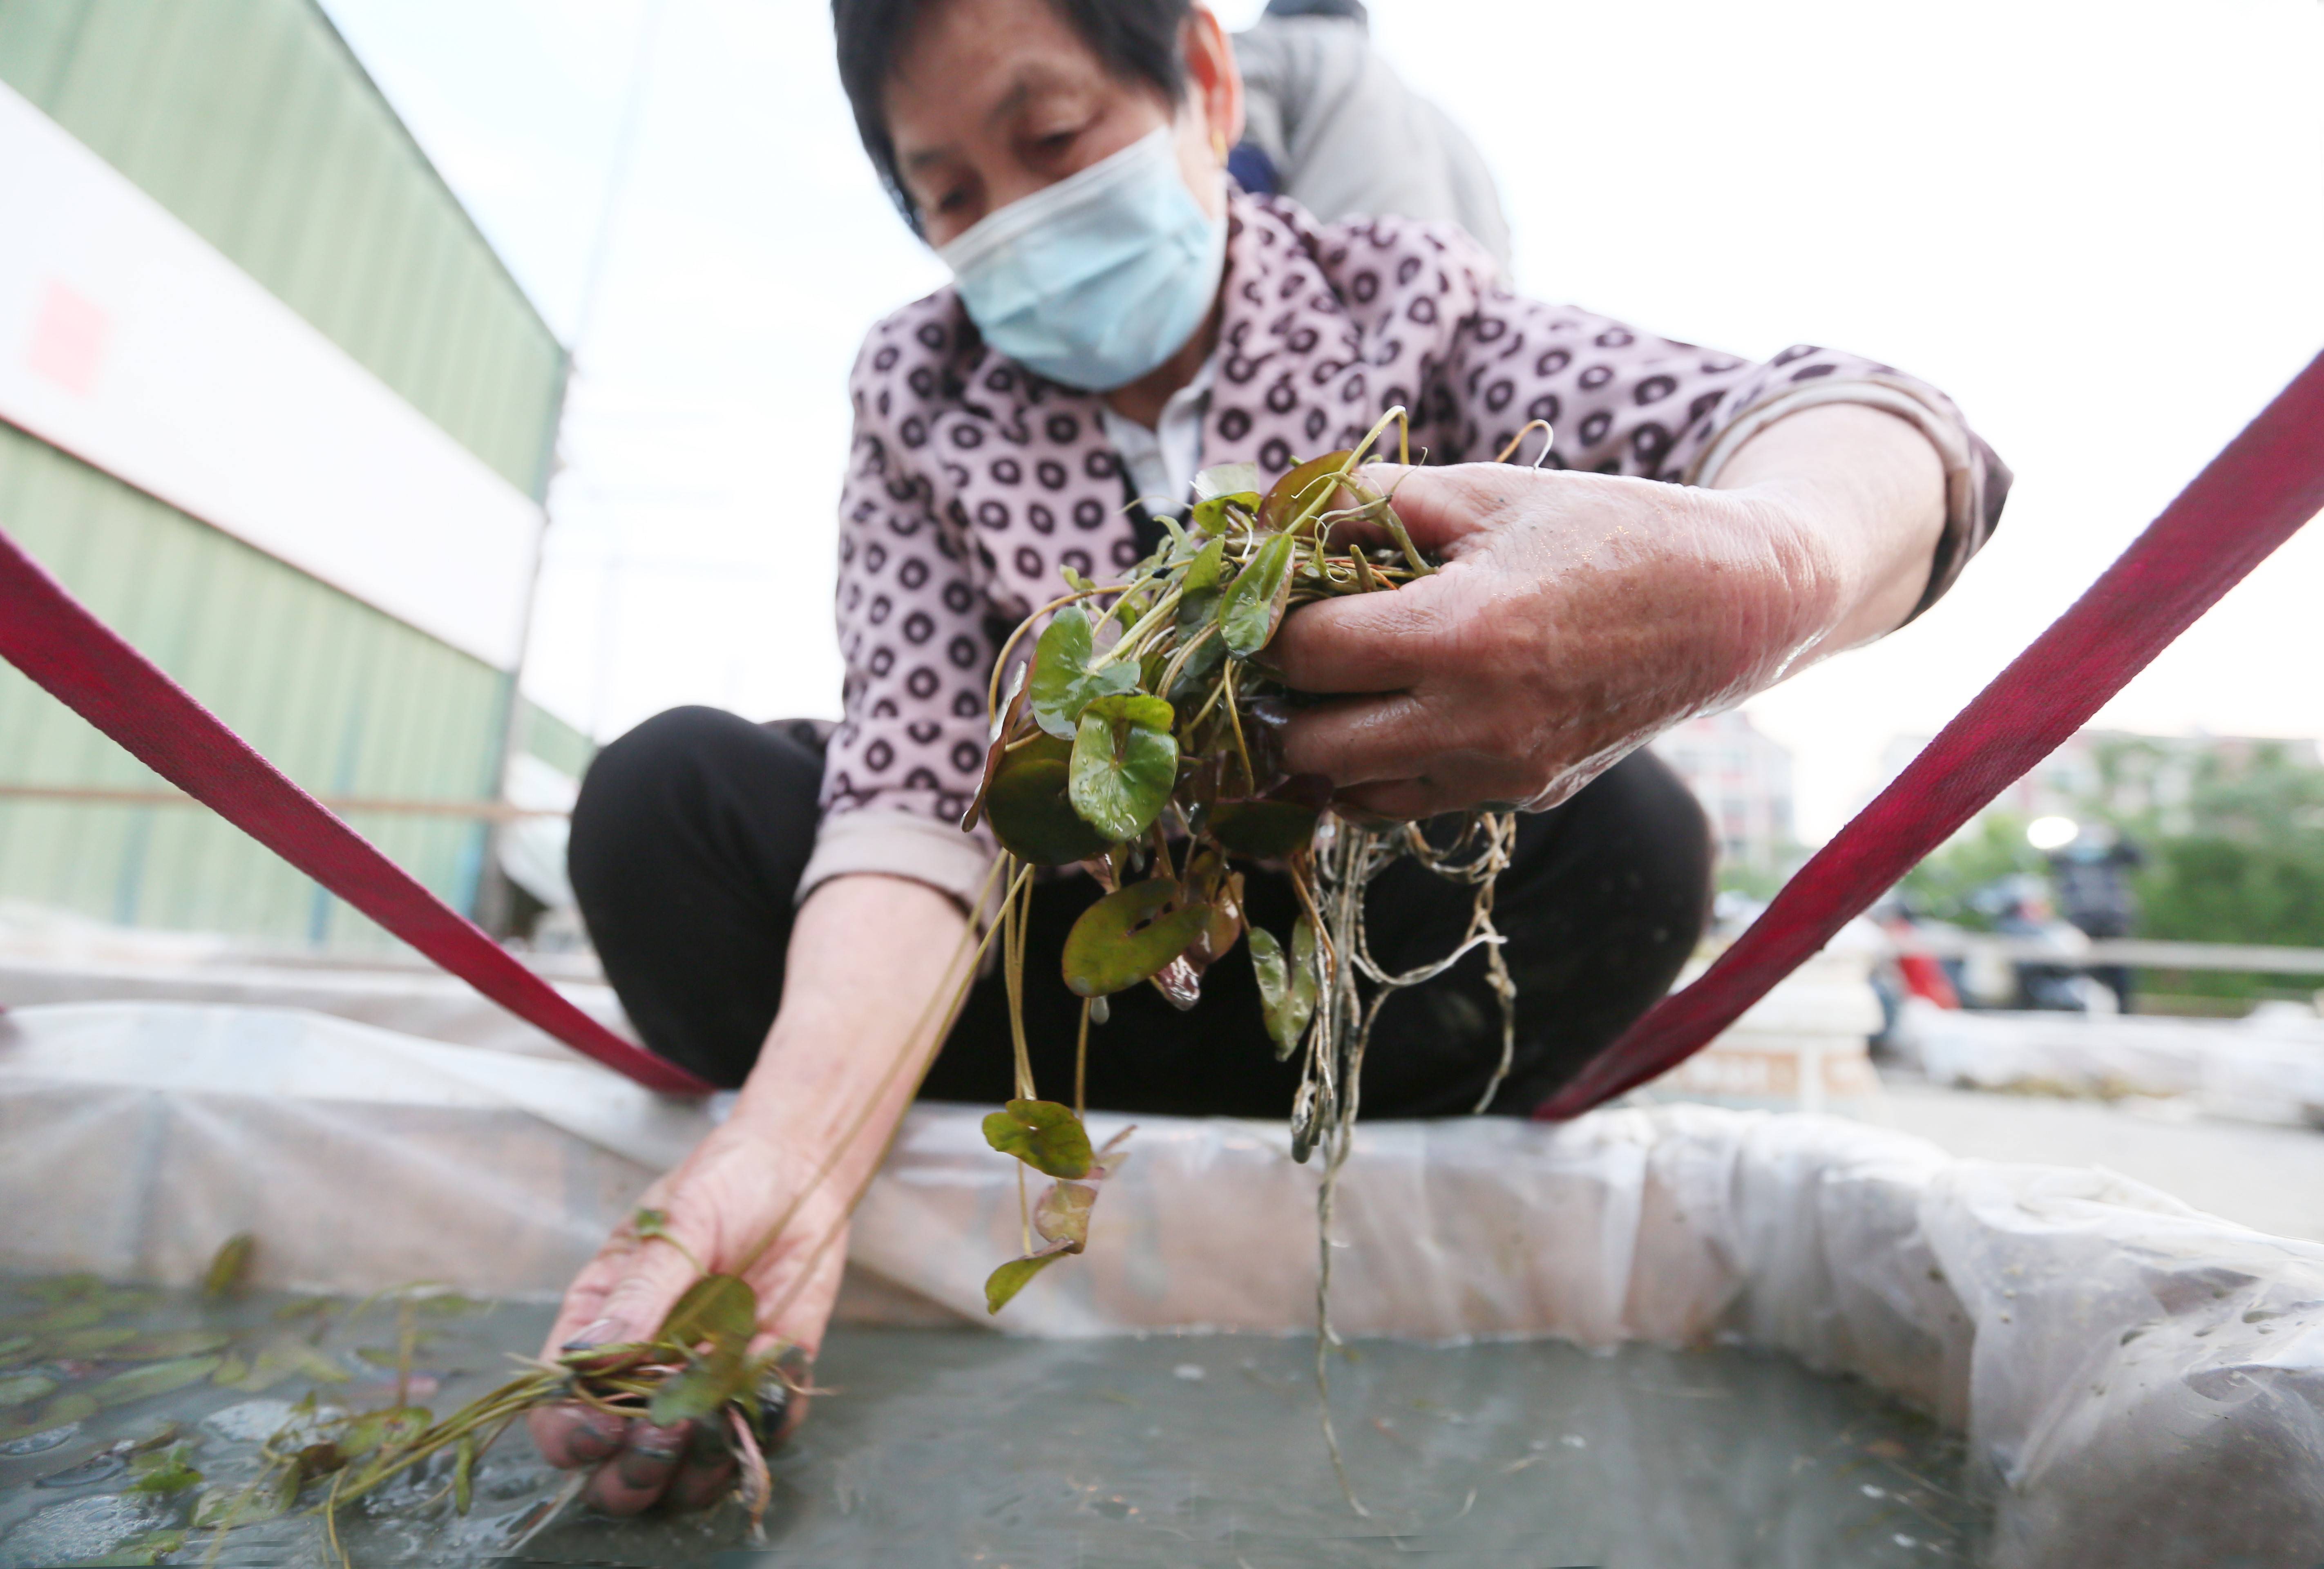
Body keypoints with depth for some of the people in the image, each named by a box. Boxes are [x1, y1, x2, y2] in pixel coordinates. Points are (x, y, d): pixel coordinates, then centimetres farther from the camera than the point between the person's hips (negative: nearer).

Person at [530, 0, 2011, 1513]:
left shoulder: (1402, 296, -7)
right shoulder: (920, 394, -5)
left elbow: (1878, 433, -21)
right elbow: (919, 787, -18)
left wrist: (1758, 574, -48)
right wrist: (794, 1149, -37)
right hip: (1044, 961, 1)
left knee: (1628, 835, -27)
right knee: (665, 800, -17)